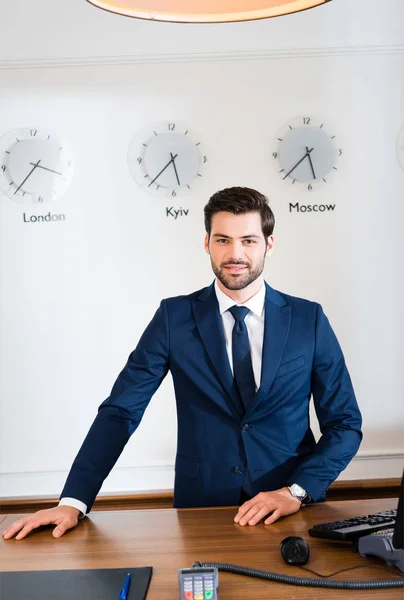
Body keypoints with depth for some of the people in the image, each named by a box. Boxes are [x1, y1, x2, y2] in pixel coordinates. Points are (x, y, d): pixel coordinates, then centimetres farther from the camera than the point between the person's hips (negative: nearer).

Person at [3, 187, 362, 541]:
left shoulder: (309, 319, 0)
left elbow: (345, 424, 3)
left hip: (291, 512, 1)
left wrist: (297, 491, -12)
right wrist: (73, 502, -13)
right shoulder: (175, 317, -1)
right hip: (201, 509, 0)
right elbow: (120, 411, -3)